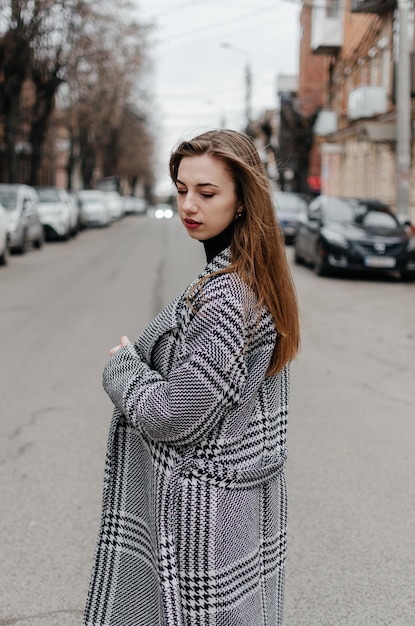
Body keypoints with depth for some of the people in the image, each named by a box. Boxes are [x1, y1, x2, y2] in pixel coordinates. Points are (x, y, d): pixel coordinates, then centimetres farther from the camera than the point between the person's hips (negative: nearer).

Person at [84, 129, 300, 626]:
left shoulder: (223, 300, -25)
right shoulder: (258, 282, 6)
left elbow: (170, 417, -22)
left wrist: (121, 363, -6)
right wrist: (137, 357, 9)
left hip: (204, 515, -10)